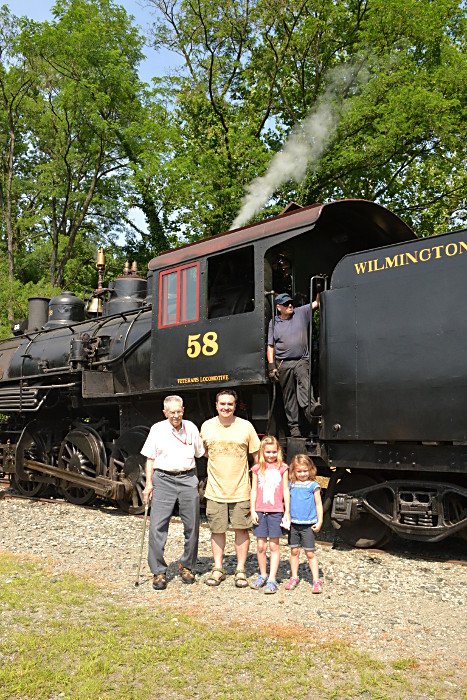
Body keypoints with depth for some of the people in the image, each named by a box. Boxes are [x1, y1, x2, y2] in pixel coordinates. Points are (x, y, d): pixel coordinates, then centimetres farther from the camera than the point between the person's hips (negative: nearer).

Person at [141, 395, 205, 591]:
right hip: (163, 480, -2)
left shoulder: (191, 428, 10)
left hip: (188, 479, 2)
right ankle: (158, 572, 4)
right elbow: (150, 458, 6)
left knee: (192, 526, 5)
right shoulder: (157, 429, 5)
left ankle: (187, 566, 23)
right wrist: (149, 484, -1)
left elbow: (202, 452, 21)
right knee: (157, 527, -7)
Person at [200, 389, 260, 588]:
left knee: (242, 529, 4)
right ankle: (217, 569, 22)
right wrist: (216, 465, 10)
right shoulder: (207, 426, 2)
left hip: (240, 490, -1)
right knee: (217, 530, 8)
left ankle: (240, 570, 16)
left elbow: (257, 454, 5)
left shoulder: (246, 426, -2)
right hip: (215, 490, 1)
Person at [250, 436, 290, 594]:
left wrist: (287, 511, 2)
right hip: (260, 511, 2)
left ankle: (272, 580, 5)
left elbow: (285, 491, 5)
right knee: (261, 546, 6)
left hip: (276, 511, -1)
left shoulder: (282, 468, 3)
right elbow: (254, 491, 8)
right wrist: (253, 511, 2)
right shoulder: (257, 469, 7)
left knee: (274, 546, 1)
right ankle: (263, 575, 23)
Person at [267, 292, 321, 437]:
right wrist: (271, 366, 1)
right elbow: (270, 346, 9)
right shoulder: (273, 323, 11)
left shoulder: (301, 313, 10)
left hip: (301, 360, -1)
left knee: (303, 381, -31)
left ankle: (310, 405, -56)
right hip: (283, 363, 1)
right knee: (288, 395, 2)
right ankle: (293, 426, 5)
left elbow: (317, 302, 8)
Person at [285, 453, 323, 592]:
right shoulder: (290, 485, 6)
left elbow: (318, 504, 1)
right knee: (294, 551, 10)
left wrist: (319, 521, -3)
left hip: (308, 524, -3)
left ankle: (316, 580, 8)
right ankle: (294, 577, 22)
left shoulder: (313, 485, -2)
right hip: (293, 523, 3)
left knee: (310, 553, 0)